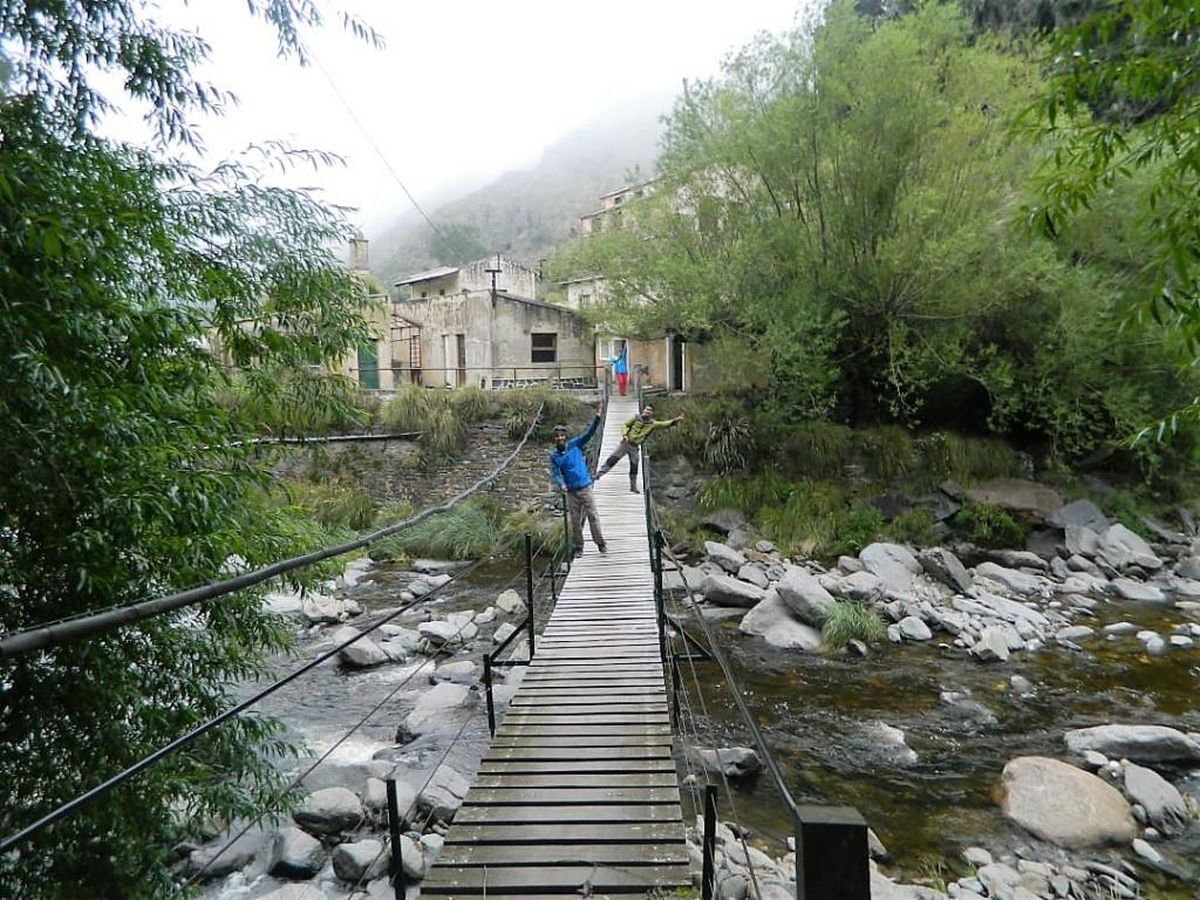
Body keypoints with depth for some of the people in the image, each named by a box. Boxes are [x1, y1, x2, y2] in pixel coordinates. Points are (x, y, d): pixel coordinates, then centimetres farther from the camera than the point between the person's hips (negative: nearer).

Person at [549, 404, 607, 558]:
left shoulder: (575, 445, 1)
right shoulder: (554, 455, 4)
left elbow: (589, 433, -6)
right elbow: (555, 473, -2)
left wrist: (597, 417, -19)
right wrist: (561, 484, -23)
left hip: (585, 487, -1)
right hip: (571, 492, 1)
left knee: (592, 516, -3)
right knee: (575, 521, 6)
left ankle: (601, 544, 5)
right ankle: (578, 548, 17)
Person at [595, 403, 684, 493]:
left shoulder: (652, 424, 2)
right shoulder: (636, 418, -2)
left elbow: (665, 424, -1)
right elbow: (626, 425, 3)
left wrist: (675, 420, -12)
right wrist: (625, 435, -13)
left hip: (634, 447, 2)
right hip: (625, 443, -2)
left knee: (634, 467, 6)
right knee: (613, 458, -9)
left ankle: (633, 486, 18)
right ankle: (600, 473, -1)